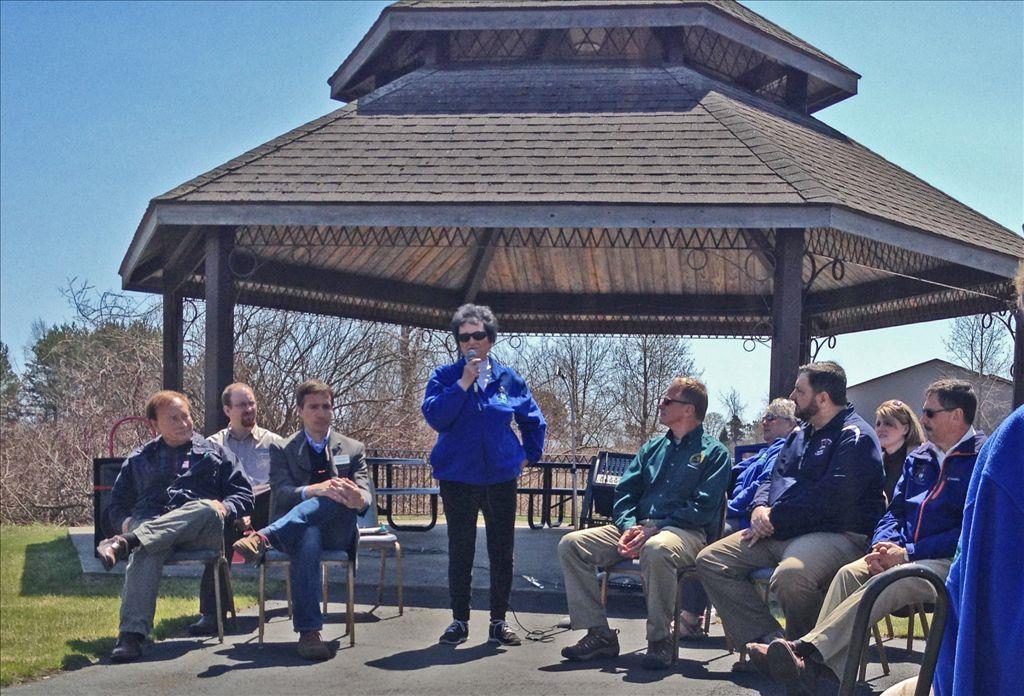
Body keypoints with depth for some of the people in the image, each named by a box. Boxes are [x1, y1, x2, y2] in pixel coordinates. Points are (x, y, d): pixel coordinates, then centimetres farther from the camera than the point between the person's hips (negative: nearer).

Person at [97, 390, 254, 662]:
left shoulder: (215, 453, 27)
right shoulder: (139, 459, 31)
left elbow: (244, 495, 19)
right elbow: (118, 503, 27)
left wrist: (224, 508, -4)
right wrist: (126, 522, 2)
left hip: (200, 531, 0)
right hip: (148, 527, 0)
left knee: (207, 509, -39)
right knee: (146, 553, -40)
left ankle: (126, 543, -53)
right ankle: (131, 634, -54)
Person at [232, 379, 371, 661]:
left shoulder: (353, 449, 19)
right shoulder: (282, 449, 14)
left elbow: (364, 495, 4)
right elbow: (281, 492, -4)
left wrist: (358, 498, -24)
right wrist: (314, 490, -26)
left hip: (336, 532, 1)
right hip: (294, 529, -1)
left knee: (341, 494, -33)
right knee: (308, 537, -40)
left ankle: (263, 538, -48)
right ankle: (309, 632, -47)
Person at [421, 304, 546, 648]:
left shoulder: (508, 379, 6)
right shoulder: (445, 377, 1)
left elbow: (534, 422, 18)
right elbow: (434, 416, -15)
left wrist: (529, 454, 13)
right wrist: (464, 384, -18)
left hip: (501, 477, 1)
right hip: (458, 478, -1)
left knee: (502, 551, 5)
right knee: (460, 551, 5)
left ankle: (499, 621, 14)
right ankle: (459, 620, 14)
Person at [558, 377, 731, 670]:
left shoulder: (714, 452, 3)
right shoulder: (653, 447, 23)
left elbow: (703, 509, -9)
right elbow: (625, 491, 16)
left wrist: (654, 530, -18)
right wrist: (629, 527, -5)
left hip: (688, 532, -6)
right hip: (638, 527, 7)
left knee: (656, 550, -43)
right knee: (571, 544, -14)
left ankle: (660, 640, -26)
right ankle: (599, 634, -13)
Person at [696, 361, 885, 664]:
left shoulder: (855, 437, -8)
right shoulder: (800, 434, 22)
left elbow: (830, 497, -18)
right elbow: (775, 478, 24)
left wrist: (775, 519, -12)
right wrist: (761, 508, 0)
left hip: (837, 534, -9)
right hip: (780, 533, 9)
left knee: (789, 575, -39)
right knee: (710, 559, -5)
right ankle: (770, 639, -14)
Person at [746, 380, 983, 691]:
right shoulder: (919, 458, 21)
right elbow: (895, 510, 24)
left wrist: (909, 553, -16)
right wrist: (883, 545, 0)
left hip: (948, 562, -7)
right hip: (902, 554, 7)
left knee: (886, 583, -34)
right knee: (849, 572, -22)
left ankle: (806, 650, -42)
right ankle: (817, 665, -37)